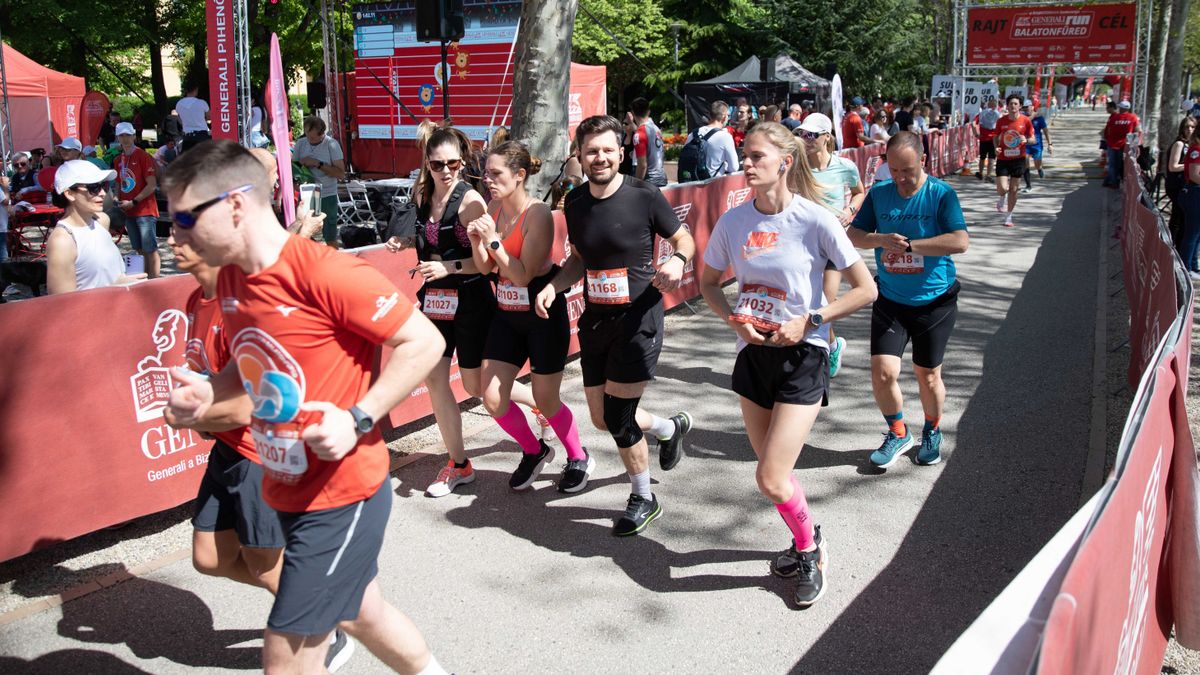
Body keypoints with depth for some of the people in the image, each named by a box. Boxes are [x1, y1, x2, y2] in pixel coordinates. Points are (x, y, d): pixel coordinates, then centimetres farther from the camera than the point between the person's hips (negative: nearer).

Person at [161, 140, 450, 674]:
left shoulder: (323, 272, -22)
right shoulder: (230, 280, 3)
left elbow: (423, 341, -19)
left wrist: (358, 418, -24)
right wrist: (208, 392, -2)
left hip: (342, 494, -8)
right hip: (289, 491, 9)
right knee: (359, 612, 25)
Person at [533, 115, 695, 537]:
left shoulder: (644, 196, -12)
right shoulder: (575, 203, 3)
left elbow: (684, 239, -1)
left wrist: (677, 260, -23)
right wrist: (553, 287, -2)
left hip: (638, 320, -6)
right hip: (594, 320, 6)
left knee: (618, 418, -6)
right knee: (602, 419, 13)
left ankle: (643, 500, 20)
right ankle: (671, 427, 43)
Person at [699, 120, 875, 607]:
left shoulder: (816, 220, -15)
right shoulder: (733, 221, -3)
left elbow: (865, 289, -9)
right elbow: (708, 282, 11)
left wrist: (809, 322, -17)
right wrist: (735, 320, -6)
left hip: (802, 354, -5)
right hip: (753, 352, 5)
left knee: (771, 480, -9)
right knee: (773, 471, 17)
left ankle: (809, 544, 22)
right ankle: (806, 544, 44)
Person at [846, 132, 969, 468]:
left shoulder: (941, 194, -10)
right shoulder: (879, 194, 1)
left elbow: (960, 241, -21)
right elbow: (853, 235, 2)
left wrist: (909, 245, -24)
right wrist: (881, 239, -19)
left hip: (934, 301, -2)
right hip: (890, 300, 2)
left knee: (927, 375, 9)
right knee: (882, 371, -7)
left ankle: (932, 433, 36)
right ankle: (898, 434, 19)